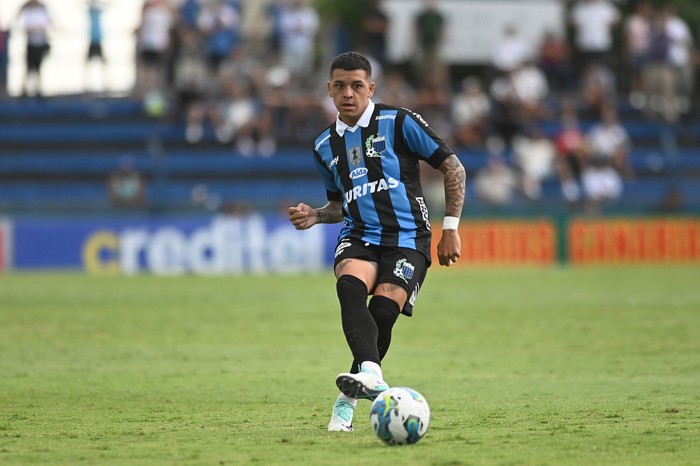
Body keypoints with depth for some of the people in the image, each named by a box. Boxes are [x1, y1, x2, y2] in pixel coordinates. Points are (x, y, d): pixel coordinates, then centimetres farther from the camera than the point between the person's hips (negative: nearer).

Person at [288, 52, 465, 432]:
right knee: (349, 287, -31)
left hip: (407, 238, -3)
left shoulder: (399, 123, -1)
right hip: (358, 237, 3)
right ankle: (370, 374, -51)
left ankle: (347, 400, -3)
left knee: (382, 312, -21)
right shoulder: (325, 146, 15)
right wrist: (315, 216, 7)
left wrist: (450, 229, -2)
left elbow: (453, 168, 2)